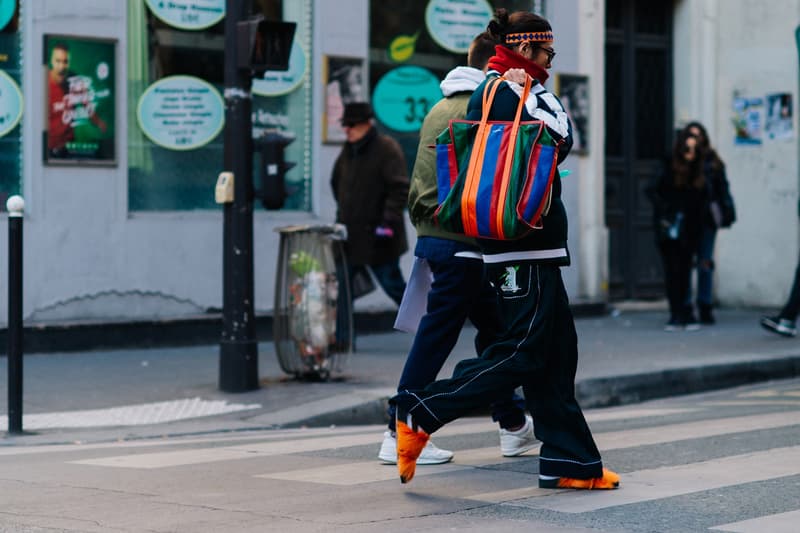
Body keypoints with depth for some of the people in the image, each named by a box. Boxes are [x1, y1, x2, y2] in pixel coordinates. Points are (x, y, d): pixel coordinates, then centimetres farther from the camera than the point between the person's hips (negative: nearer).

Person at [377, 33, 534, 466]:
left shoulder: (439, 109, 18)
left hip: (433, 233, 9)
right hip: (463, 242, -9)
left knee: (493, 328, 15)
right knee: (435, 337, -3)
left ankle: (514, 426, 21)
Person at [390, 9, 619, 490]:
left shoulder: (489, 92, 17)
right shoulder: (512, 92, -12)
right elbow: (561, 139, -17)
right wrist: (547, 99, -2)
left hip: (533, 249, 10)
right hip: (526, 250, -10)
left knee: (557, 352, 10)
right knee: (522, 351, -9)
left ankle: (569, 462, 12)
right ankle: (420, 414, -7)